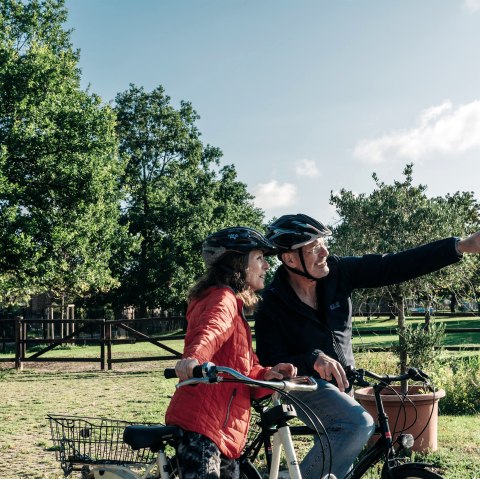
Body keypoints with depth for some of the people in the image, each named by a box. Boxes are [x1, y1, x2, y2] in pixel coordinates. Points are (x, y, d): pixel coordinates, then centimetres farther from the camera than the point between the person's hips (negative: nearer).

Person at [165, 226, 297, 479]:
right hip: (200, 424, -10)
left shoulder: (232, 304, 23)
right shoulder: (223, 297, -8)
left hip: (224, 429, 10)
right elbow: (210, 331, -32)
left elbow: (246, 370, 16)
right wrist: (193, 358, -53)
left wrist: (268, 374, -6)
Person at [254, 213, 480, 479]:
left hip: (340, 383, 6)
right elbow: (271, 367, -26)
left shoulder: (337, 272, -14)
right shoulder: (272, 307, -24)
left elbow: (394, 267, -16)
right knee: (360, 425, -31)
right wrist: (313, 360, -45)